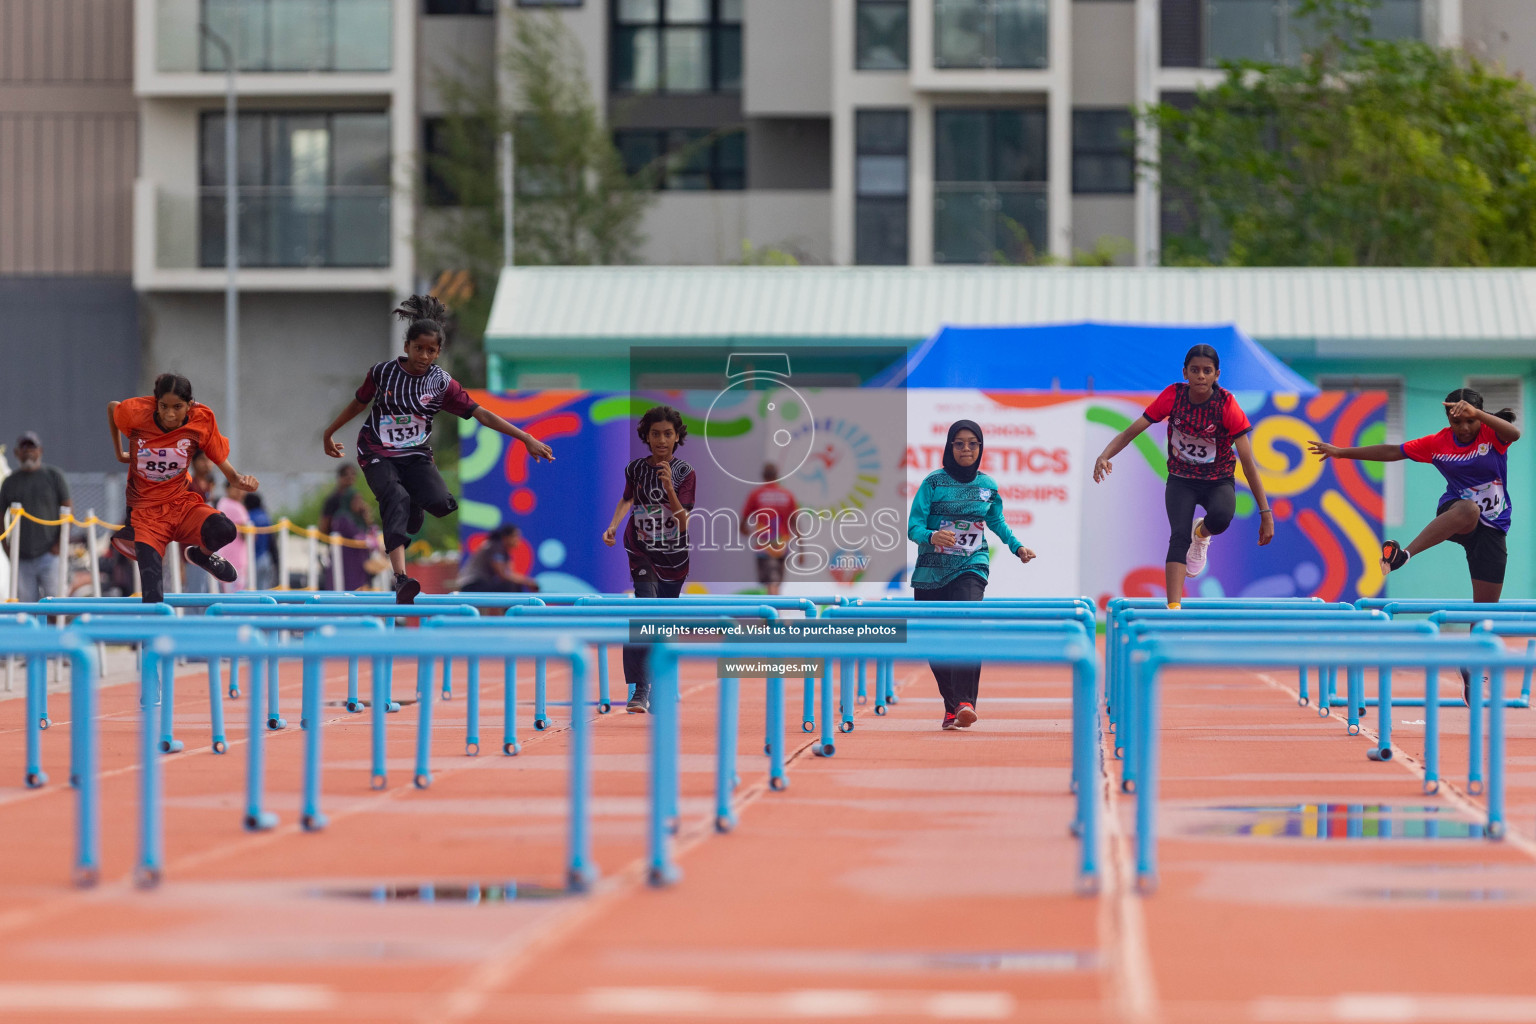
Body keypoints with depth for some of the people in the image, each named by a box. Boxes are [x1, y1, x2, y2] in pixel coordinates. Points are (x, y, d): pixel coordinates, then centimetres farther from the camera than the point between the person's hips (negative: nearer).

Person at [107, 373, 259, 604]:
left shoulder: (202, 421, -11)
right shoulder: (138, 413, -13)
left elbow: (225, 465, -6)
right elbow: (111, 407, 11)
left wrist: (240, 480, -28)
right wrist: (118, 451, 18)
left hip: (183, 503, 1)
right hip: (147, 512, -1)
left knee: (223, 530, -30)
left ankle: (200, 555, 6)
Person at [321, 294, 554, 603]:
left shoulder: (442, 383, -5)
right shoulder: (382, 372, -6)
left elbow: (481, 415, -8)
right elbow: (359, 403, 12)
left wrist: (526, 438, -14)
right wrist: (329, 433, 24)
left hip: (416, 456, 2)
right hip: (377, 454, -2)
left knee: (441, 503, -24)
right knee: (397, 499, -30)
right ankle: (401, 580, -44)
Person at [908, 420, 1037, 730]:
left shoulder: (988, 486, 7)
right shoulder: (934, 483, -3)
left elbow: (996, 521, 26)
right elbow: (914, 526, -10)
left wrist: (1017, 547, 15)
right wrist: (932, 536, -30)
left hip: (971, 567, 0)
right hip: (931, 571, 0)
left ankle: (965, 703, -33)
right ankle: (951, 708, 23)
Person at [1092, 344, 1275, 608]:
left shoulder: (1227, 404, -19)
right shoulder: (1173, 396, -13)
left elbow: (1248, 462, -19)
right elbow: (1131, 431, -12)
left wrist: (1265, 512, -23)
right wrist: (1104, 456, -33)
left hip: (1219, 480, -1)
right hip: (1181, 480, 1)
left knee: (1221, 517, -34)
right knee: (1179, 536, -24)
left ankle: (1202, 532, 4)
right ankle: (1174, 607, -28)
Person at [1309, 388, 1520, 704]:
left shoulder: (1492, 434, -8)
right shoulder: (1438, 443, -1)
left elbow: (1514, 433, -31)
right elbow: (1393, 452, 6)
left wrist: (1476, 413, -46)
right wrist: (1342, 452, 7)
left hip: (1491, 530, 1)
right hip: (1454, 515, -1)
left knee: (1486, 607, 1)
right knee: (1468, 509, -41)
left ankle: (1472, 673, 16)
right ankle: (1404, 554, -53)